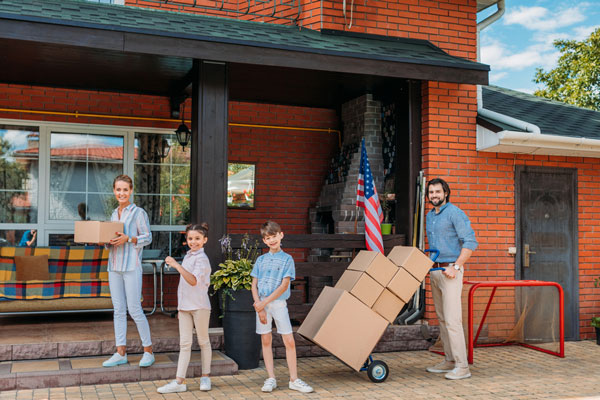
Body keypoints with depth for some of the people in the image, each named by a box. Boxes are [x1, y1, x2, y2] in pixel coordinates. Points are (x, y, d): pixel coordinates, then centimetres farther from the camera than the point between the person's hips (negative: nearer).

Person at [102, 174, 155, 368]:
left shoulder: (138, 212, -4)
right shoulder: (114, 214, 16)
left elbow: (147, 237, -6)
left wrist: (128, 239, -20)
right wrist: (107, 241, 0)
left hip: (131, 266, -7)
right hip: (114, 265, 7)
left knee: (134, 310, -5)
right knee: (118, 310, 8)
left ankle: (148, 351, 7)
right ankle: (120, 353, 14)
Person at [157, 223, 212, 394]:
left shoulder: (202, 259, -11)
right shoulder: (187, 257, 14)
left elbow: (193, 281, -27)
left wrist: (177, 265, -34)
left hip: (199, 306, -7)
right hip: (185, 306, 7)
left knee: (203, 341, 6)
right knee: (184, 343, 5)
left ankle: (205, 377, 19)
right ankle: (179, 381, 4)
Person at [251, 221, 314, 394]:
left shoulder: (287, 259, -1)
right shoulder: (261, 260, 9)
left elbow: (284, 286, -9)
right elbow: (254, 285, 6)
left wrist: (264, 302, -14)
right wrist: (259, 308, -7)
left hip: (278, 303, -3)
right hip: (261, 304, 3)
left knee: (289, 341, -4)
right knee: (266, 341, 6)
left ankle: (294, 380, 5)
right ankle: (271, 379, 14)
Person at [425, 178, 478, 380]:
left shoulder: (454, 212, -10)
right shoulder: (430, 216, 16)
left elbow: (470, 242, -16)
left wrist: (456, 267, -21)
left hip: (450, 271, -9)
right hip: (435, 271, 9)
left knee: (452, 319, -11)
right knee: (442, 318, 11)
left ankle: (462, 366, -7)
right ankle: (449, 361, 18)